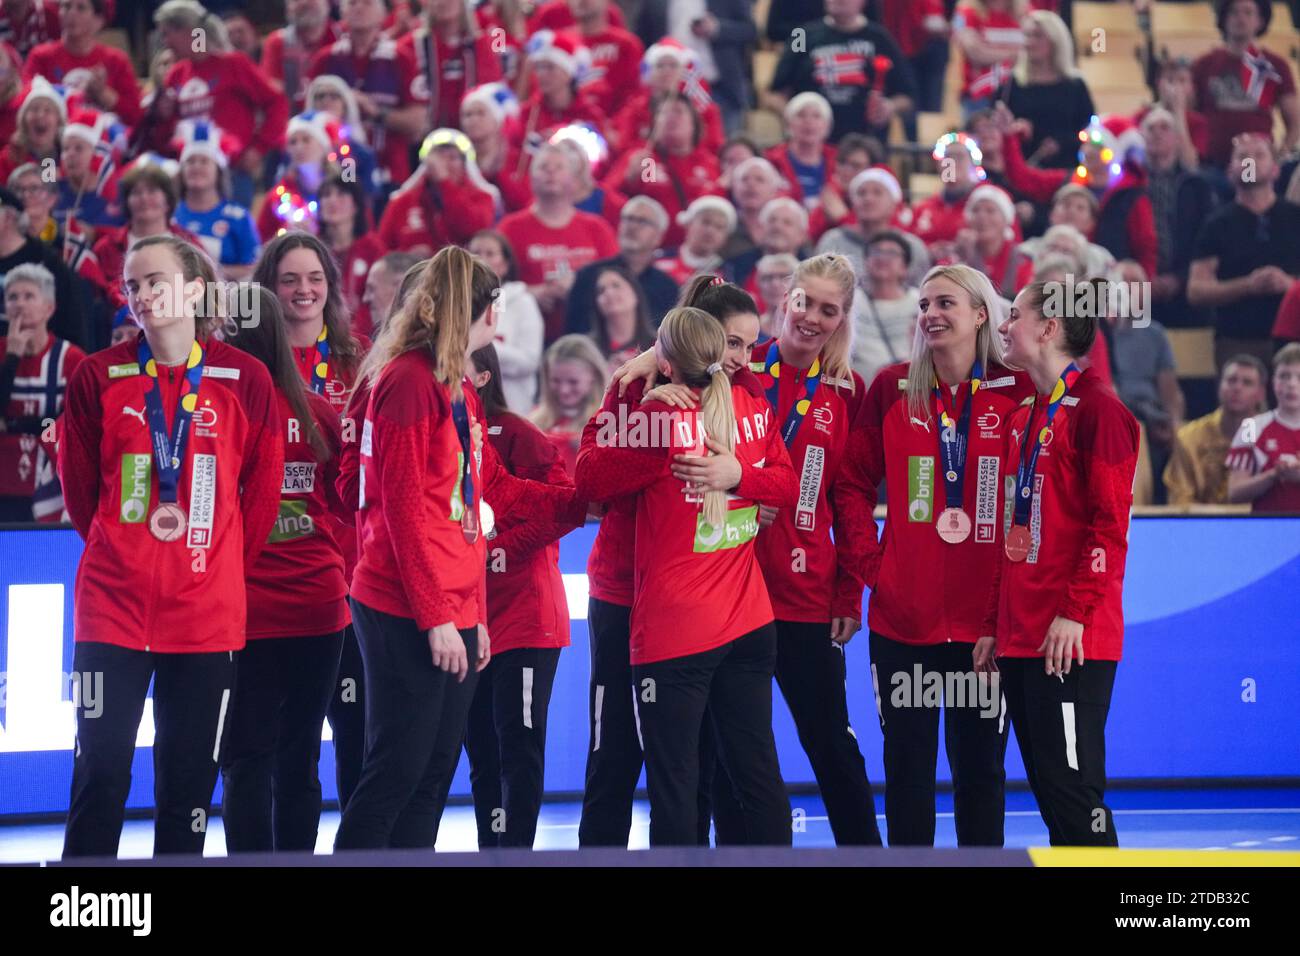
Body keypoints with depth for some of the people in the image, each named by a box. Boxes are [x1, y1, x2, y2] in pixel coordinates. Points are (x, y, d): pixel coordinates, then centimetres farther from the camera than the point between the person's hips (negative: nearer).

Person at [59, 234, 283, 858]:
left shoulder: (245, 379, 0)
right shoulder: (99, 376, -1)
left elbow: (263, 488, 7)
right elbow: (77, 485, 8)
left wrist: (226, 567, 9)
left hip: (208, 609, 1)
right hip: (113, 604, -1)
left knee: (190, 776, 7)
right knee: (101, 770, -4)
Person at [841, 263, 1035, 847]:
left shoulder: (1017, 392, -2)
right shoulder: (892, 388, 3)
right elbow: (854, 482, 7)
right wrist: (870, 563, 0)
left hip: (985, 617, -1)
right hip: (902, 616, 1)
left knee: (979, 763, 6)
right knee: (907, 761, 7)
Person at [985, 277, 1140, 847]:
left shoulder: (1097, 408, -7)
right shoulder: (1022, 418, 19)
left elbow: (1110, 521, -13)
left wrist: (1076, 611, -18)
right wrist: (994, 624, 18)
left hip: (1072, 639, -8)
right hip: (1018, 638, 8)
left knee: (1070, 782, -10)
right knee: (1047, 784, 9)